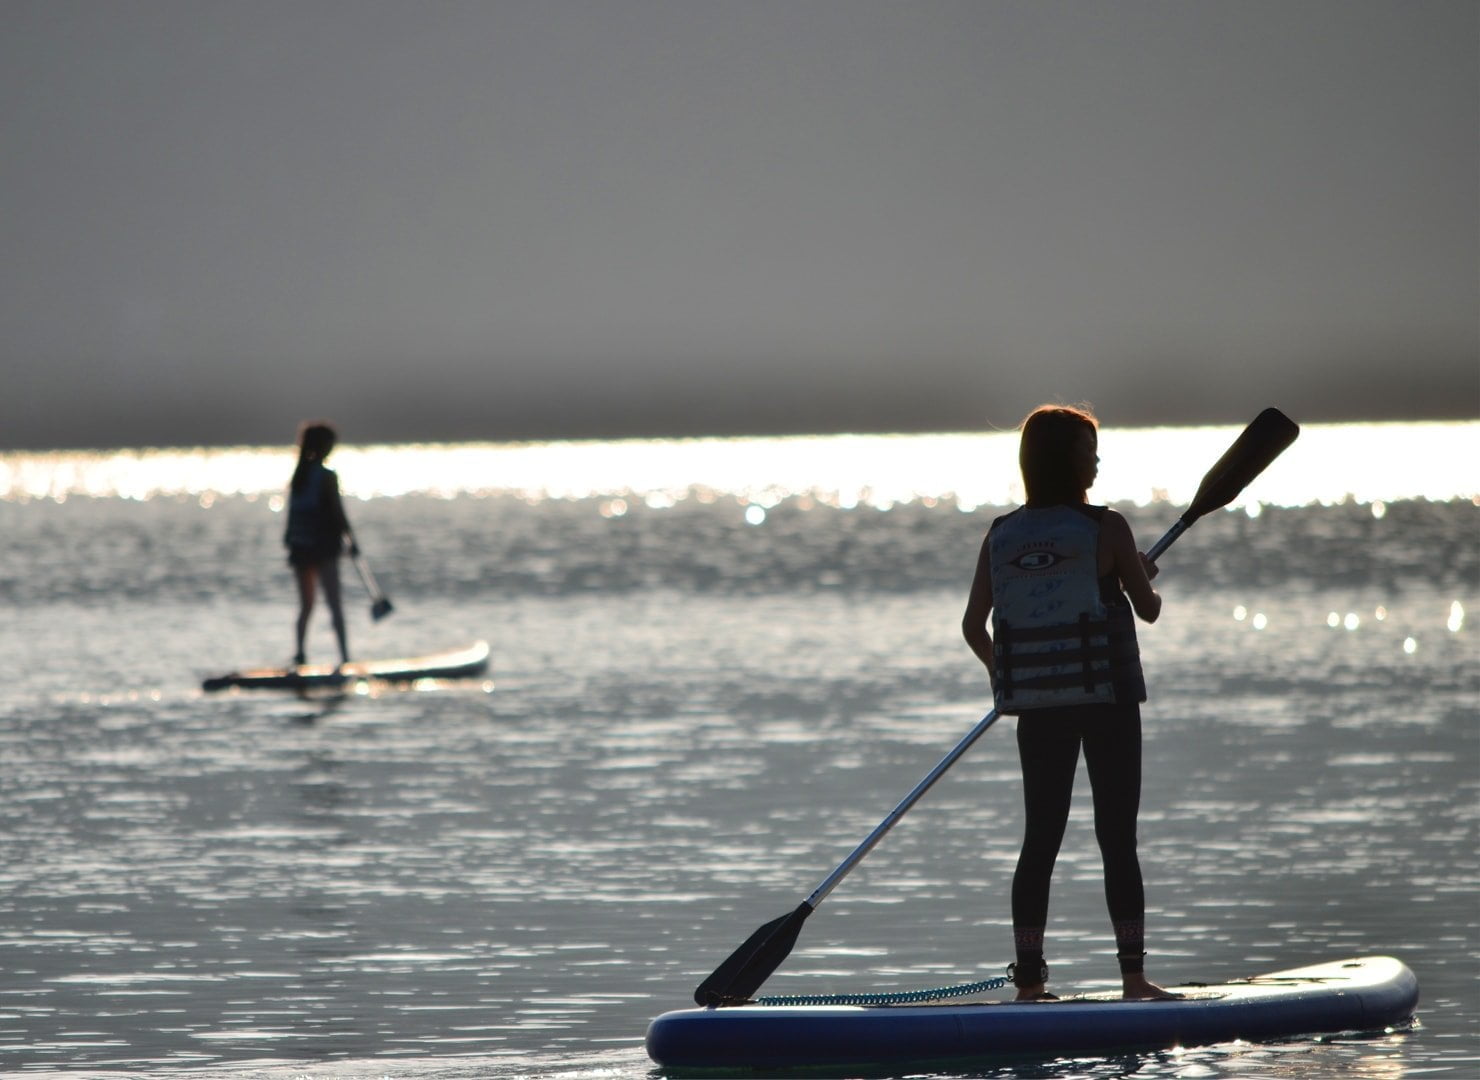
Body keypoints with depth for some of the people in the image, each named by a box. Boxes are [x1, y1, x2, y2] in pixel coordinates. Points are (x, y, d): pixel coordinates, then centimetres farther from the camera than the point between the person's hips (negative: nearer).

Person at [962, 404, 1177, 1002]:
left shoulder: (1001, 536, 2)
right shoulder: (1106, 529, -9)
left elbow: (973, 626, 2)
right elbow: (1148, 609, 0)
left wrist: (1004, 674, 20)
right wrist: (1144, 579, 22)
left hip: (1036, 706, 4)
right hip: (1107, 701, -3)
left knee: (1040, 838, 8)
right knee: (1118, 839, 1)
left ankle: (1028, 977, 5)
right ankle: (1133, 972, -1)